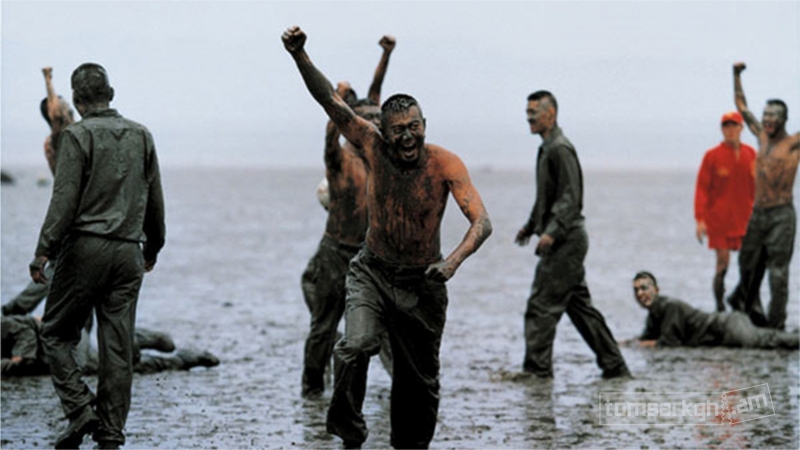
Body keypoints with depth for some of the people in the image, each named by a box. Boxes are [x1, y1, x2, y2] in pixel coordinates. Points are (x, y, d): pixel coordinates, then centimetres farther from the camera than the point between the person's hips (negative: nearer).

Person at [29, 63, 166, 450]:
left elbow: (64, 200, -13)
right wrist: (153, 246, 28)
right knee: (118, 347, 4)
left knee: (56, 333, 8)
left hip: (85, 247, -5)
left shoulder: (78, 135, -7)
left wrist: (43, 252, -12)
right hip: (128, 252, 5)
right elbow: (155, 200, 15)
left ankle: (79, 408, -8)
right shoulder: (141, 136, 10)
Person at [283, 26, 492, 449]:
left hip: (422, 283, 0)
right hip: (372, 272, 0)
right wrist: (300, 56, -31)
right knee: (356, 346, -27)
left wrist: (454, 260, -41)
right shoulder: (373, 148, -12)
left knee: (419, 379, 9)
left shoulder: (445, 164, -17)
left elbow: (481, 222, -23)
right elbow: (331, 100, -17)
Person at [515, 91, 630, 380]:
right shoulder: (547, 149, 17)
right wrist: (531, 225, 29)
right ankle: (614, 365, 15)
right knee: (579, 305, 12)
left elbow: (570, 198, -21)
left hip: (566, 240, -10)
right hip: (565, 240, 10)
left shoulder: (560, 150, -14)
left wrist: (552, 232, -28)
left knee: (542, 305, -9)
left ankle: (536, 368, -7)